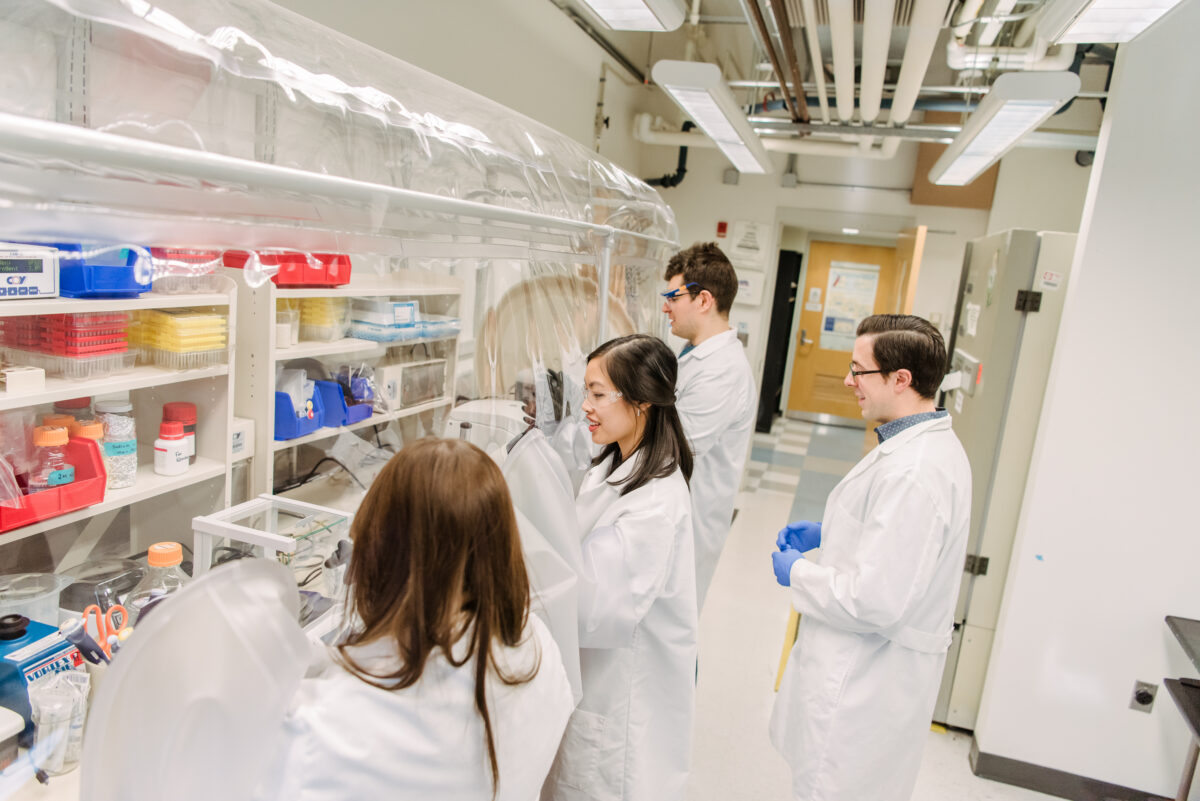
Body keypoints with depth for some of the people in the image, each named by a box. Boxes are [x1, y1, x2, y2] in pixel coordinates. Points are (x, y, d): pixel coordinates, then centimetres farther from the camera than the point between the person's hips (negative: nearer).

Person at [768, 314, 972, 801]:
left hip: (865, 683, -10)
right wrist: (827, 533, 11)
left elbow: (874, 601, -29)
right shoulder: (933, 445, 5)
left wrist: (798, 572, -14)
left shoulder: (913, 473, -29)